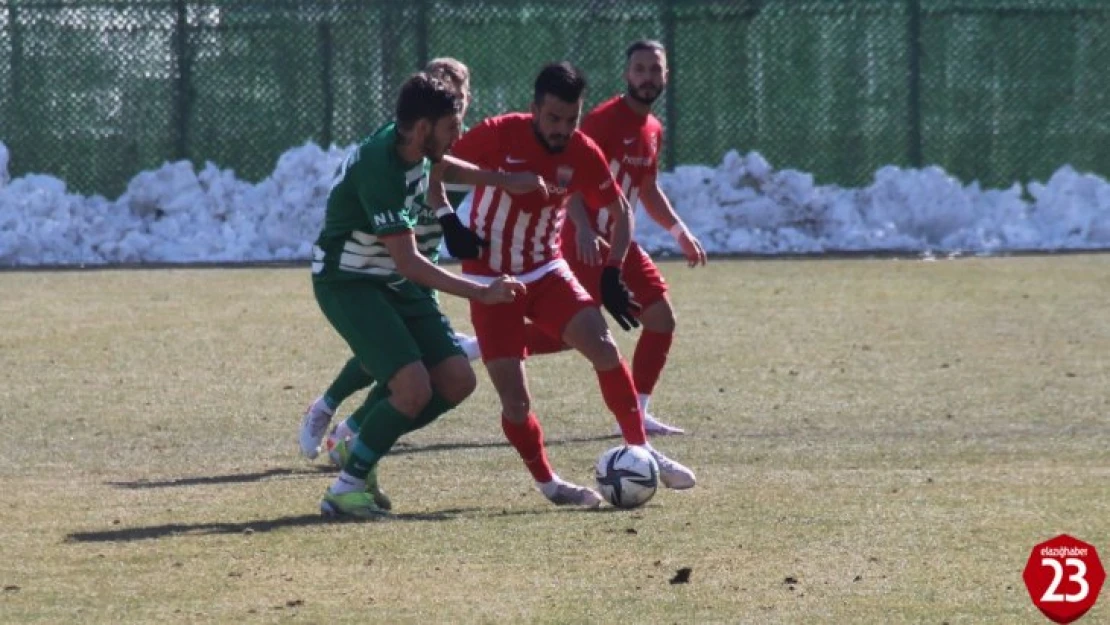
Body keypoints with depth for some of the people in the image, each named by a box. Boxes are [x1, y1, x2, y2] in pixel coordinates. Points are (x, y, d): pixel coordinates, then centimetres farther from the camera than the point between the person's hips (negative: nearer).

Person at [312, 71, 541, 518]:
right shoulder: (378, 169, -29)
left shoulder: (409, 145, -2)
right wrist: (482, 293, -29)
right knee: (414, 388, -23)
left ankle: (357, 442, 17)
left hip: (393, 281, 9)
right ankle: (346, 489, -8)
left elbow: (441, 167, 25)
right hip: (348, 283, -9)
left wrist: (506, 181, 14)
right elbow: (408, 262, -29)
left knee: (457, 381, 0)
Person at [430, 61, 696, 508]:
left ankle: (640, 450, -2)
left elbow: (619, 210, 6)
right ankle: (546, 483, 11)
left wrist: (612, 275, -4)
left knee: (602, 345, -16)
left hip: (546, 271, 3)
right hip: (490, 281, -3)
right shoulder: (497, 136, -18)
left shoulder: (583, 154, -8)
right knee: (515, 401, -10)